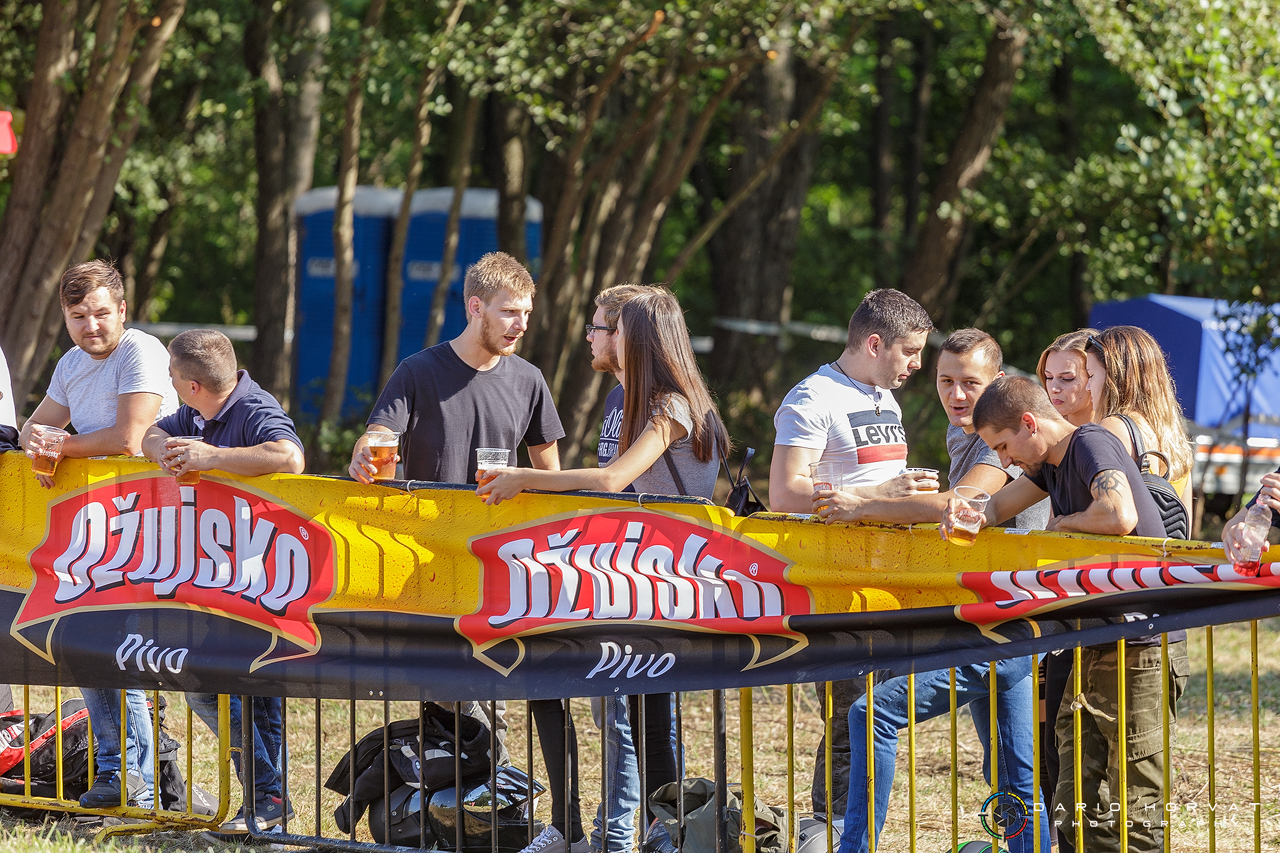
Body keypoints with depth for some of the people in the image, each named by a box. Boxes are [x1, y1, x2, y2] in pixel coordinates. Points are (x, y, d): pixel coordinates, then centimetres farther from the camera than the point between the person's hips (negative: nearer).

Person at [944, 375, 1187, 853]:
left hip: (1139, 651, -10)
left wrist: (1061, 523, -11)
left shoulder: (1093, 445, -14)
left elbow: (1119, 516, -32)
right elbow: (997, 506, 21)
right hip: (1092, 650, 10)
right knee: (1076, 807, 7)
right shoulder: (1053, 460, 14)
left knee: (1135, 814, -6)